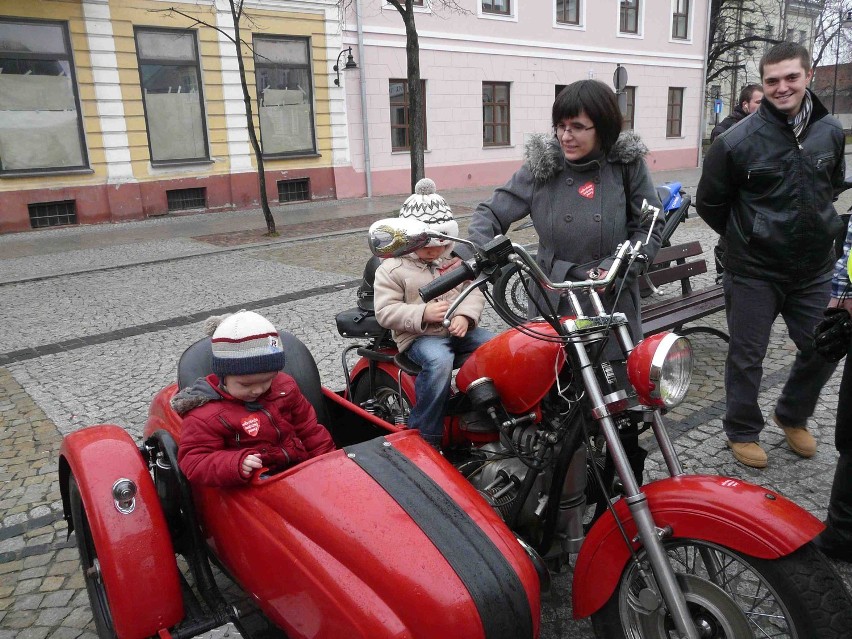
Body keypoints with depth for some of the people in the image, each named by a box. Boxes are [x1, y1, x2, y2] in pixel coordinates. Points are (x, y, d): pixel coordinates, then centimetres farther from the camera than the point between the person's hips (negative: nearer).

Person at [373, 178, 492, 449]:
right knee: (439, 361, -38)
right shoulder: (392, 269, -2)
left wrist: (464, 315, -14)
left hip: (459, 330, 6)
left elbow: (474, 292, 8)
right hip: (419, 337, -5)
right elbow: (385, 311, -9)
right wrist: (422, 314, -22)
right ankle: (425, 435, -23)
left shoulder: (455, 261, 14)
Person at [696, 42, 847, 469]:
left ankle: (792, 416, 39)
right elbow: (709, 203, -4)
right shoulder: (737, 141, -15)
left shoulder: (831, 132, 0)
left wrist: (816, 226, 13)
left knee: (823, 350, 13)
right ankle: (742, 431, 27)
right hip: (754, 271, -4)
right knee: (747, 357, 7)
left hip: (814, 269, 5)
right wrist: (744, 237, 5)